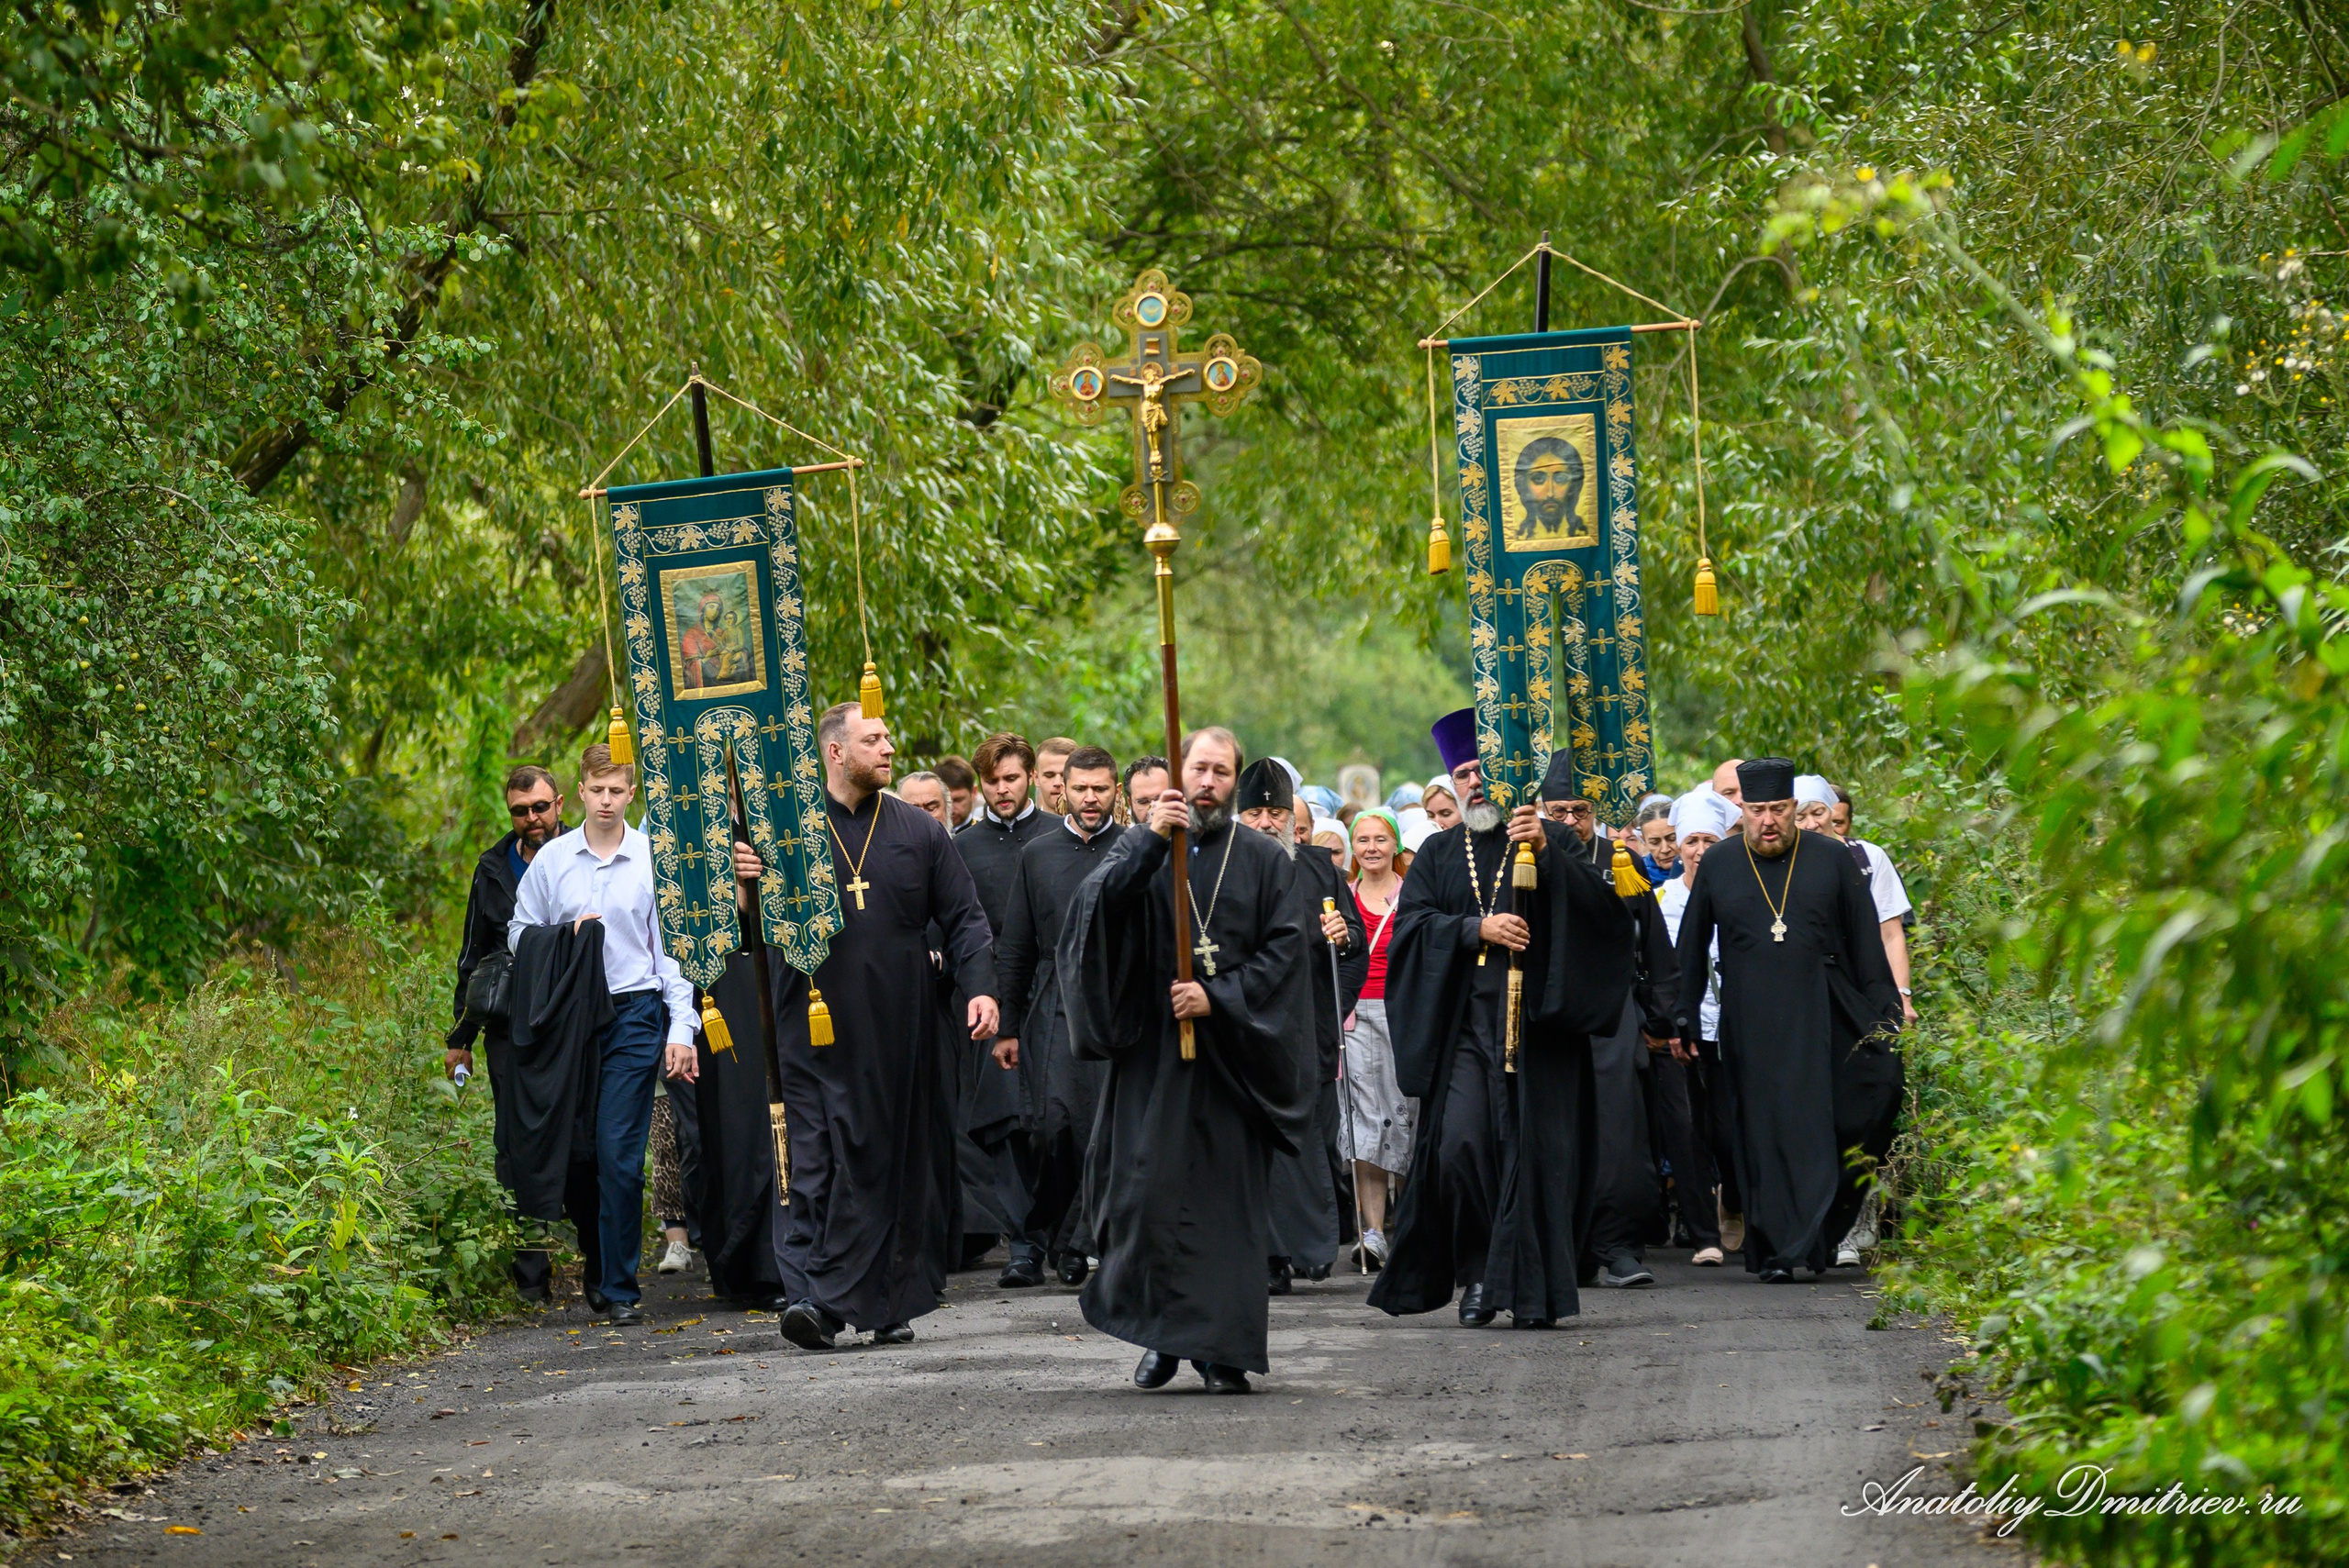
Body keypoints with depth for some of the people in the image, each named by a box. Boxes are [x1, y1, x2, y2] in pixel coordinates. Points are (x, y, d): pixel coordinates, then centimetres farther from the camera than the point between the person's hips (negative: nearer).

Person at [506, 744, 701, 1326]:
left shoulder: (655, 859, 2)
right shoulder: (552, 860, 7)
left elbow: (673, 946, 3)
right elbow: (519, 935, 14)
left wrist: (681, 1029, -4)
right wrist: (566, 936, -6)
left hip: (634, 1014, -3)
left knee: (619, 1154, -10)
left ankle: (620, 1287, -8)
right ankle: (595, 1272, 18)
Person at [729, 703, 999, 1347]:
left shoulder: (917, 831, 9)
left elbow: (963, 918, 9)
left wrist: (981, 987, -5)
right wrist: (746, 884, -19)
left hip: (898, 1029, 2)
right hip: (817, 1032, -2)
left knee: (896, 1164, 4)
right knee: (817, 1160, -9)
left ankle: (889, 1303, 11)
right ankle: (814, 1297, -15)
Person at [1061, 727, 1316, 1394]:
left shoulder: (1265, 860, 9)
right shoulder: (1141, 849, 9)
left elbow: (1283, 950, 1)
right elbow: (1098, 906, -9)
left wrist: (1218, 997, -12)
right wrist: (1151, 842, -21)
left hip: (1234, 1054, 0)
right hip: (1152, 1048, 0)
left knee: (1229, 1195, -2)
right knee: (1146, 1188, -6)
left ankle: (1224, 1349, 2)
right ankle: (1163, 1333, 7)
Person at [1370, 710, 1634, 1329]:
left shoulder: (1551, 841, 9)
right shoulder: (1440, 853, 17)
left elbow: (1602, 908, -5)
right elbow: (1411, 923, 4)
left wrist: (1547, 852, -18)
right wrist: (1478, 929, -11)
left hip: (1536, 1021, -2)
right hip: (1464, 1022, 2)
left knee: (1534, 1151, -5)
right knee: (1458, 1145, -12)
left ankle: (1532, 1289, 0)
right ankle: (1476, 1270, 4)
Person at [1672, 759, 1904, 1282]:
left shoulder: (1830, 859, 5)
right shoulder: (1718, 866, 7)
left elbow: (1866, 940, 5)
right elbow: (1692, 946, 12)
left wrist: (1881, 1013, -1)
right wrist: (1684, 1020, 8)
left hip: (1825, 1017, 0)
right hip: (1752, 1023, 0)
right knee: (1767, 1136, -1)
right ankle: (1779, 1251, 4)